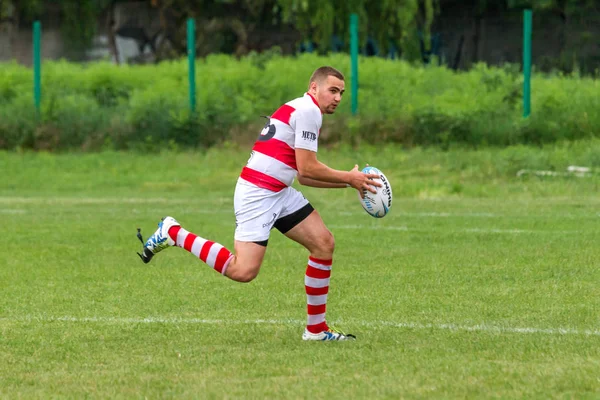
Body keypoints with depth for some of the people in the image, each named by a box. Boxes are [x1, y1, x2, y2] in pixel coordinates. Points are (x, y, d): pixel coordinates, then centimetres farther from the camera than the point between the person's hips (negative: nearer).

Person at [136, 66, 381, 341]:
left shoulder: (303, 111, 21)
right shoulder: (308, 111, -11)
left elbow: (304, 174, 24)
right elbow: (307, 169, -15)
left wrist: (348, 182, 18)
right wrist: (349, 178, -4)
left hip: (279, 194, 11)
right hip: (257, 193, -11)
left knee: (324, 243, 5)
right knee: (243, 271, -18)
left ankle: (316, 329, 10)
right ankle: (173, 234, -3)